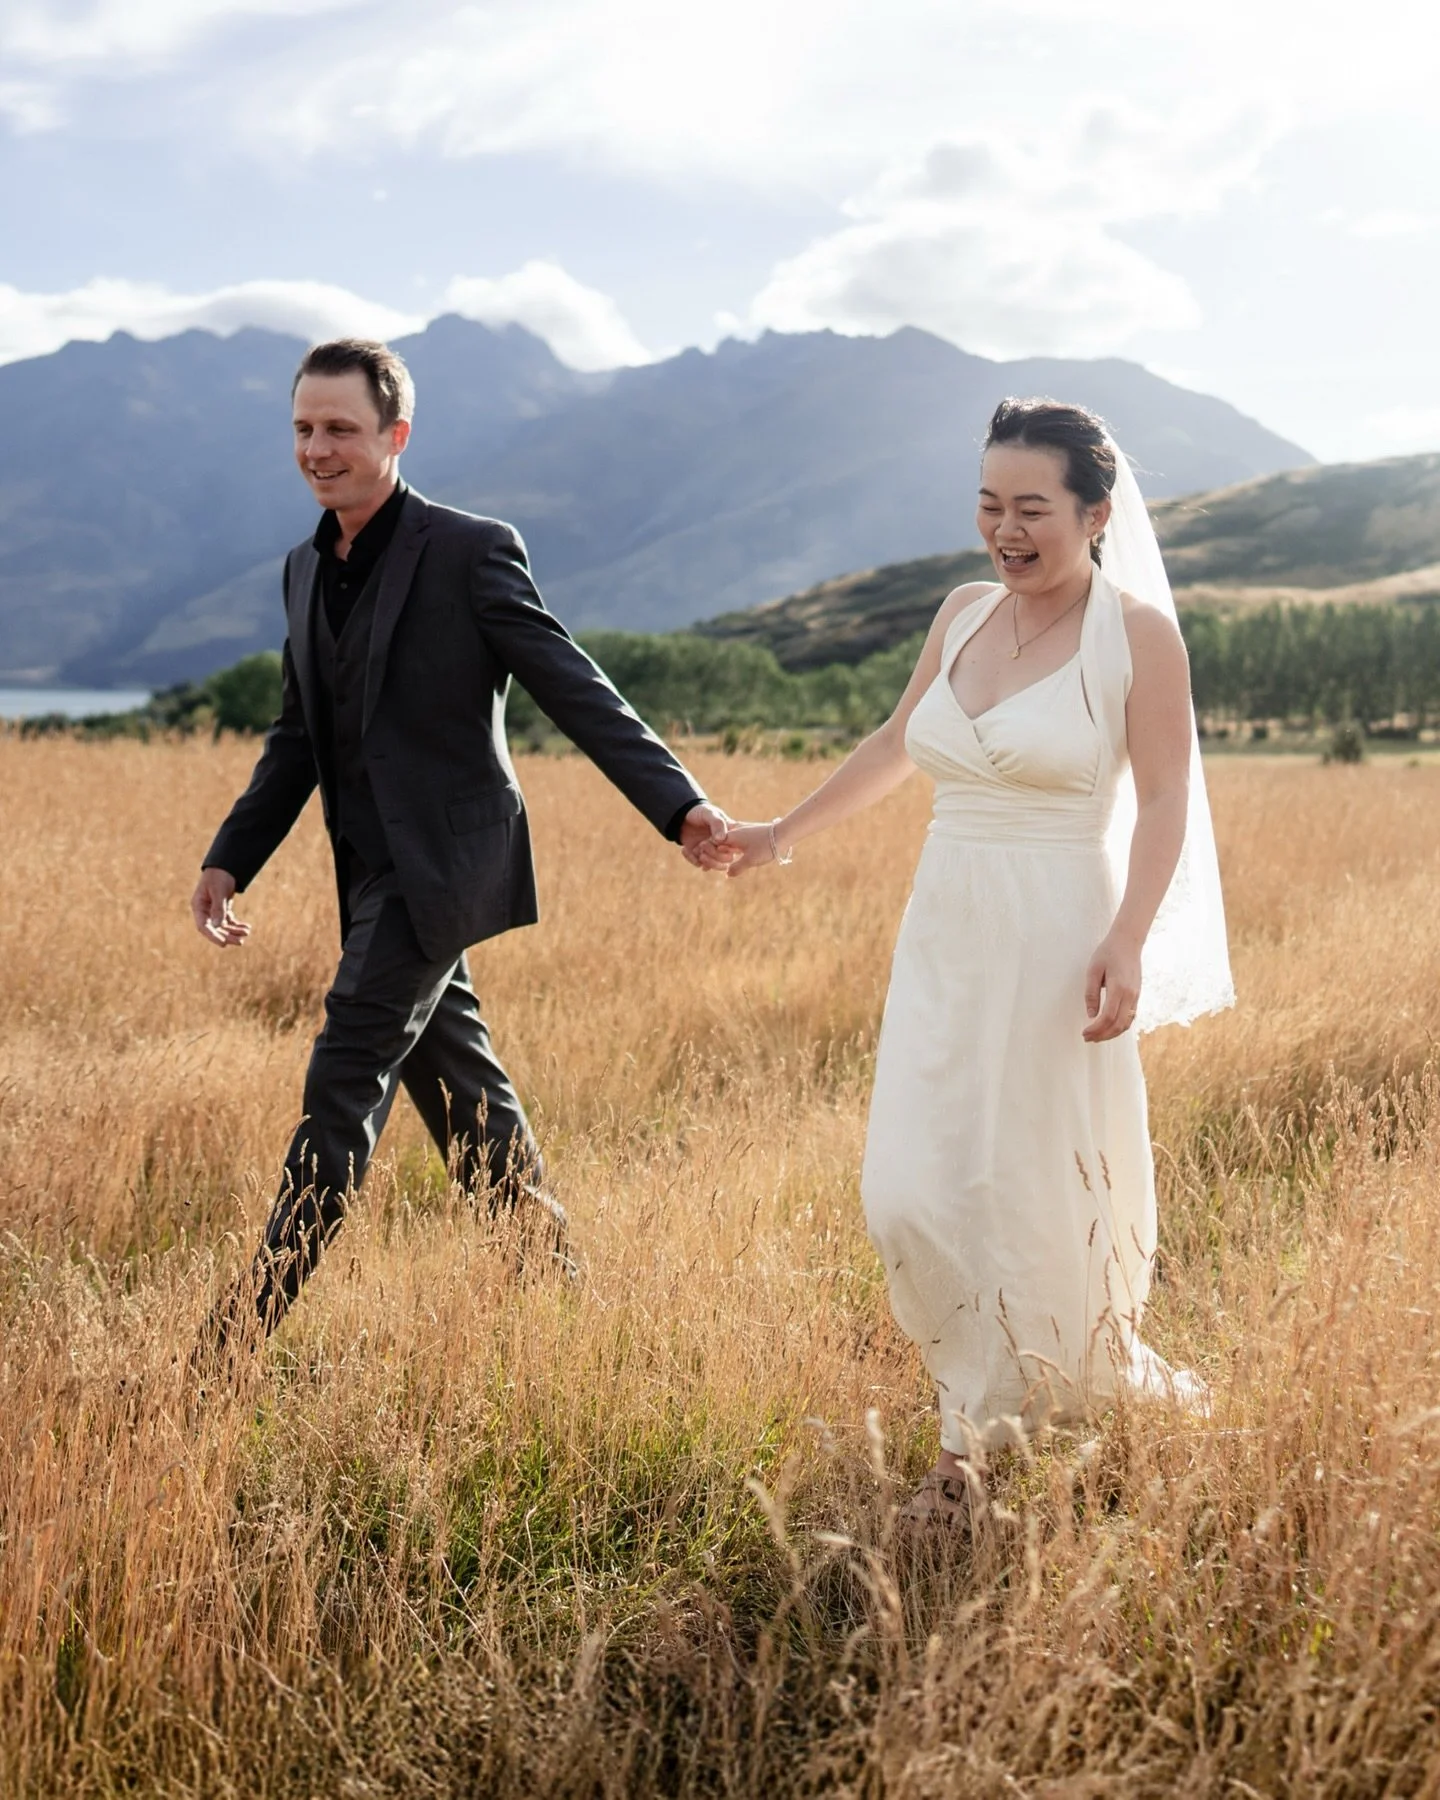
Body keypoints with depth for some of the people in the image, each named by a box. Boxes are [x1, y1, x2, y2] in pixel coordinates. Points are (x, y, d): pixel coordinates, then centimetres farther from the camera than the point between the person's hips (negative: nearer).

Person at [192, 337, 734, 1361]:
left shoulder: (470, 551, -11)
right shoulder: (306, 569, 11)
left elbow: (575, 691, -14)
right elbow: (299, 736, 18)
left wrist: (681, 806, -22)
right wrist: (230, 859, 12)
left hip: (439, 864, -8)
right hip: (374, 872, 8)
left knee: (343, 1084, -9)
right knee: (453, 1083, 15)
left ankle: (252, 1321, -5)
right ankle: (547, 1268, 30)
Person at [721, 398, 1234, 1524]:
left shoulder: (1137, 634, -6)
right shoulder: (964, 614, 9)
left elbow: (1165, 803, -7)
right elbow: (898, 744, 23)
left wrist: (1127, 945, -19)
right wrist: (786, 831, 28)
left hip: (1056, 945, -5)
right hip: (945, 940, 5)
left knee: (1043, 1190, 2)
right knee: (915, 1194, 0)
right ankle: (978, 1424, 18)